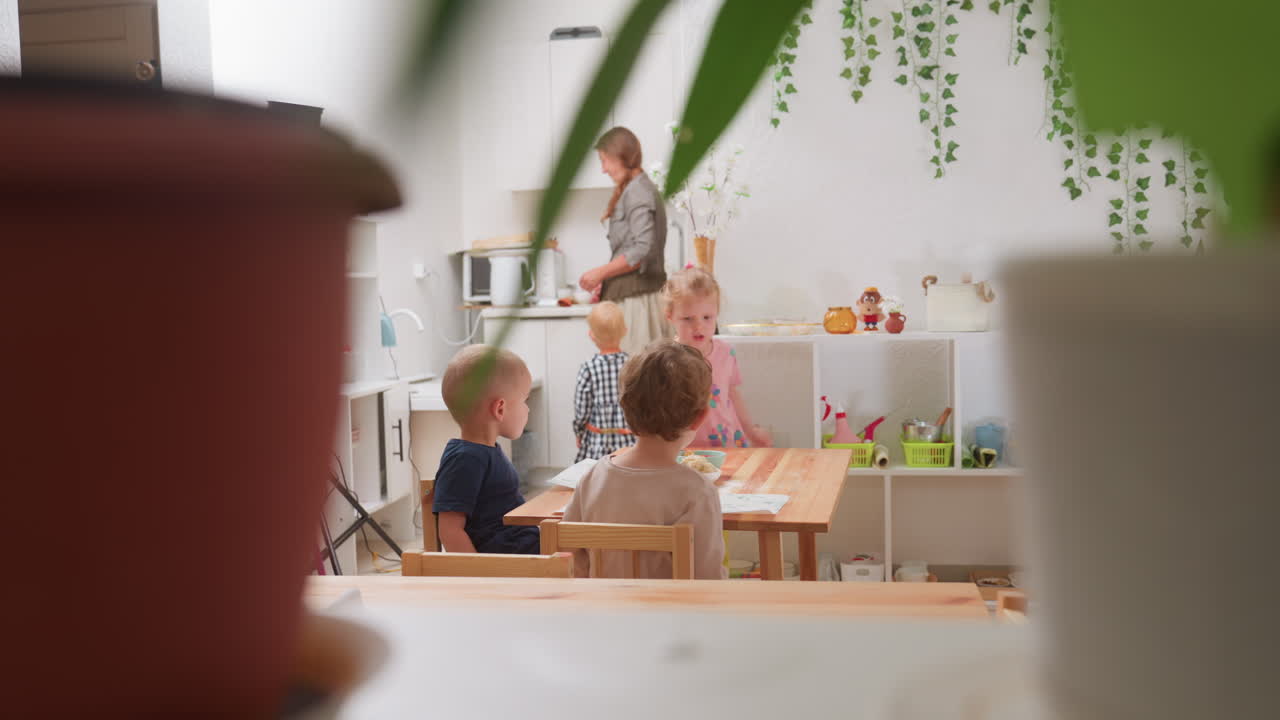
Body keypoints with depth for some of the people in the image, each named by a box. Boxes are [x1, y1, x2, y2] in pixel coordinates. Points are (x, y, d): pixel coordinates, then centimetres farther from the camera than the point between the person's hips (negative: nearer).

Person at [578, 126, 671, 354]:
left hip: (636, 298, -9)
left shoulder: (637, 191, -10)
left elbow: (642, 250, -19)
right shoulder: (642, 188, 18)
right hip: (630, 294, 9)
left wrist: (601, 273, -10)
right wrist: (606, 279, 15)